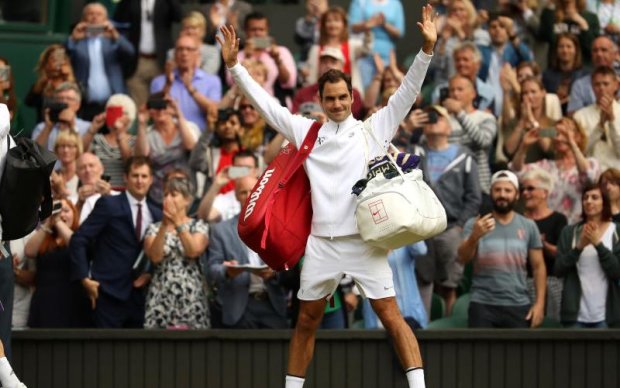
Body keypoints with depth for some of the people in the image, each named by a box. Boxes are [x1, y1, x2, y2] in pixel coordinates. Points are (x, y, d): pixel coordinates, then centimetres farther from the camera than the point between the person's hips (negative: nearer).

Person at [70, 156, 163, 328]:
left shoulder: (156, 214, 12)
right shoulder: (109, 205, -2)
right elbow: (78, 240, -5)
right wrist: (85, 278, -11)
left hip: (139, 294, 5)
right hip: (110, 292, -5)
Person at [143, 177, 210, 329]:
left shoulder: (199, 226, 6)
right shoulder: (154, 228, 9)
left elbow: (194, 251, -12)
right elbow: (155, 256, -7)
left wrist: (178, 223, -11)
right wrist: (164, 226, -13)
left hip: (191, 298, -1)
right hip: (161, 297, 1)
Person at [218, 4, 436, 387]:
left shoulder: (375, 128, 5)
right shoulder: (306, 131, 10)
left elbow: (407, 93, -1)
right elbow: (266, 103, 13)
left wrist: (427, 50, -13)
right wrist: (235, 66, 8)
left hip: (365, 241, -3)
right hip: (321, 243, 3)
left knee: (392, 318, -7)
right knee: (306, 322, 11)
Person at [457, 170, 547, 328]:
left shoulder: (528, 226, 8)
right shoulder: (475, 224, 2)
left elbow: (538, 267, 8)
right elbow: (463, 259, -11)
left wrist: (539, 303, -2)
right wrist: (474, 236, -31)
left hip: (519, 306, 2)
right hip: (483, 305, -2)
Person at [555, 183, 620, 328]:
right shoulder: (569, 232, 6)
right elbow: (559, 270, 0)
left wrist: (598, 244, -16)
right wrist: (579, 247, -14)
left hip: (606, 315, -1)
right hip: (576, 314, 1)